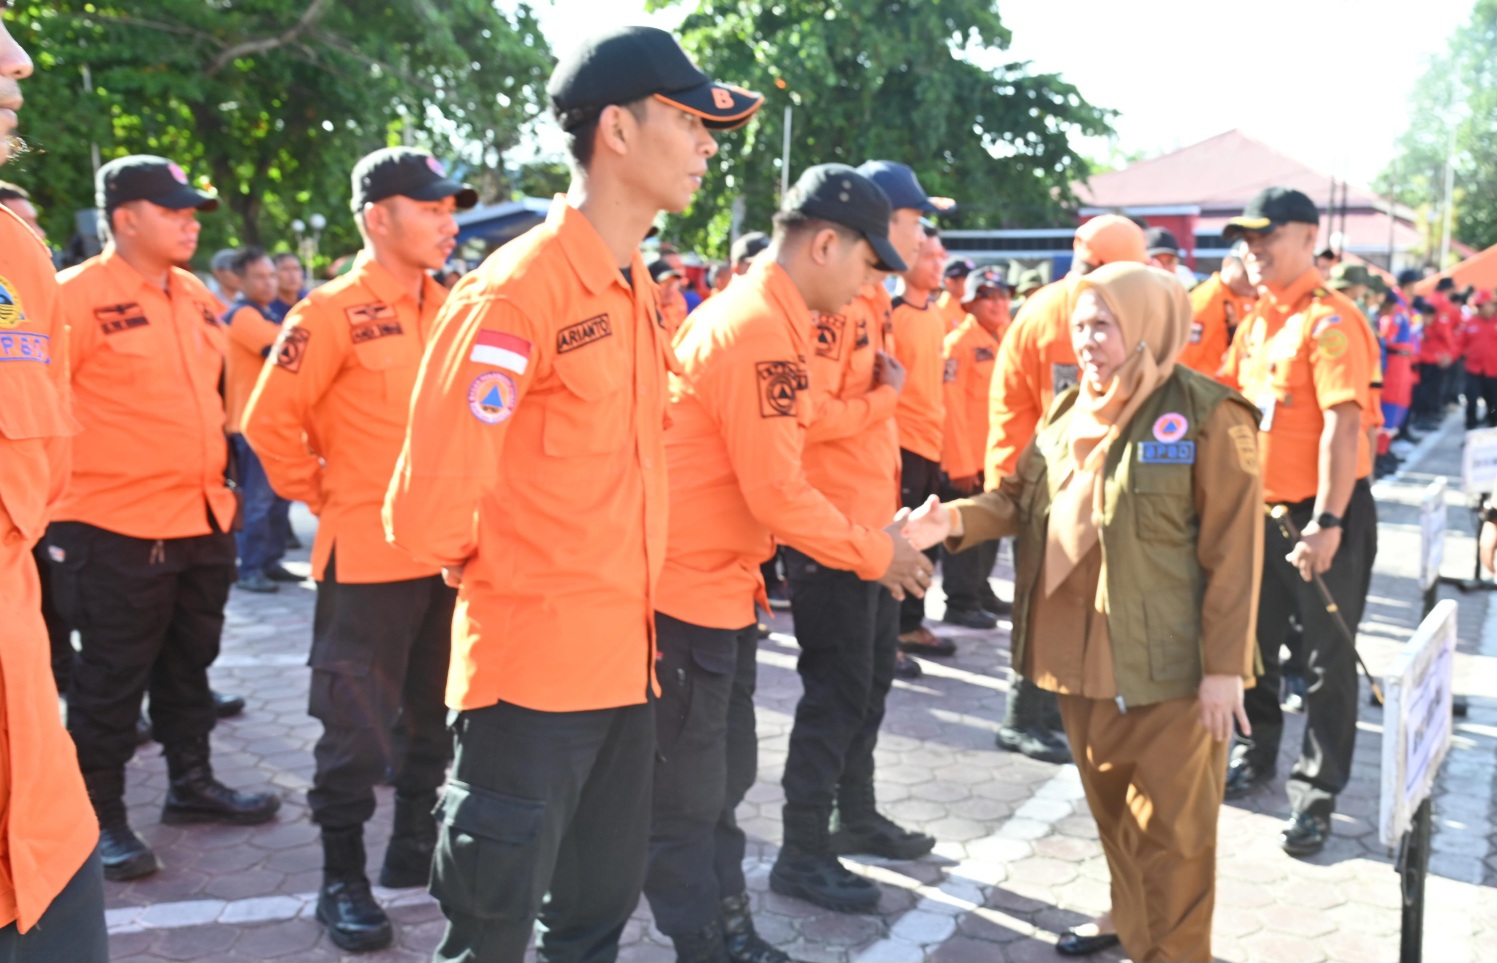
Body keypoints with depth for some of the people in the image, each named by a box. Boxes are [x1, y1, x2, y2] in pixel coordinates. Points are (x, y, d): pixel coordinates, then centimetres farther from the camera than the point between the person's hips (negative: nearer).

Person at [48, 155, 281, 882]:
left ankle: (191, 783, 33)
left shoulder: (197, 297, 9)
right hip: (118, 528, -7)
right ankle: (101, 818, 16)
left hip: (205, 519, 7)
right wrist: (67, 485, -14)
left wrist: (217, 477, 16)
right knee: (113, 681, 4)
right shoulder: (77, 296, -14)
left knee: (189, 665, 19)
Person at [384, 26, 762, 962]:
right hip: (534, 664, -8)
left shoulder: (638, 288, 9)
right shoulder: (520, 288, -18)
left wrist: (631, 594, 14)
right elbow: (430, 504, -21)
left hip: (626, 659, 8)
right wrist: (491, 569, -3)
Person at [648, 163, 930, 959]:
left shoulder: (760, 317, 12)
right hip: (686, 591, -10)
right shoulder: (757, 330, -20)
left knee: (723, 777, 18)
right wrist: (877, 554, -10)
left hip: (719, 587, 10)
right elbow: (777, 495, -22)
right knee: (687, 797, 4)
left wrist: (872, 540, 11)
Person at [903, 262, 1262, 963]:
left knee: (1170, 823, 5)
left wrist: (1225, 667, -16)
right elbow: (1023, 499, 15)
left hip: (1164, 662, -6)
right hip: (1079, 652, 7)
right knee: (1109, 804, 21)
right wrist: (958, 520, -6)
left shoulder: (1208, 416, -11)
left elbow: (1233, 553, -13)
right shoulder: (1069, 412, 9)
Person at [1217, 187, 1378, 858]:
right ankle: (1256, 752, 38)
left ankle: (1316, 795, 14)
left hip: (1325, 515, -8)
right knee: (1253, 643, 18)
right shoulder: (1257, 318, 8)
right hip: (1262, 507, 8)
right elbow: (1231, 396, 19)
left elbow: (1343, 424, -23)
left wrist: (1327, 522, -27)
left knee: (1326, 658, 3)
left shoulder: (1328, 320, -16)